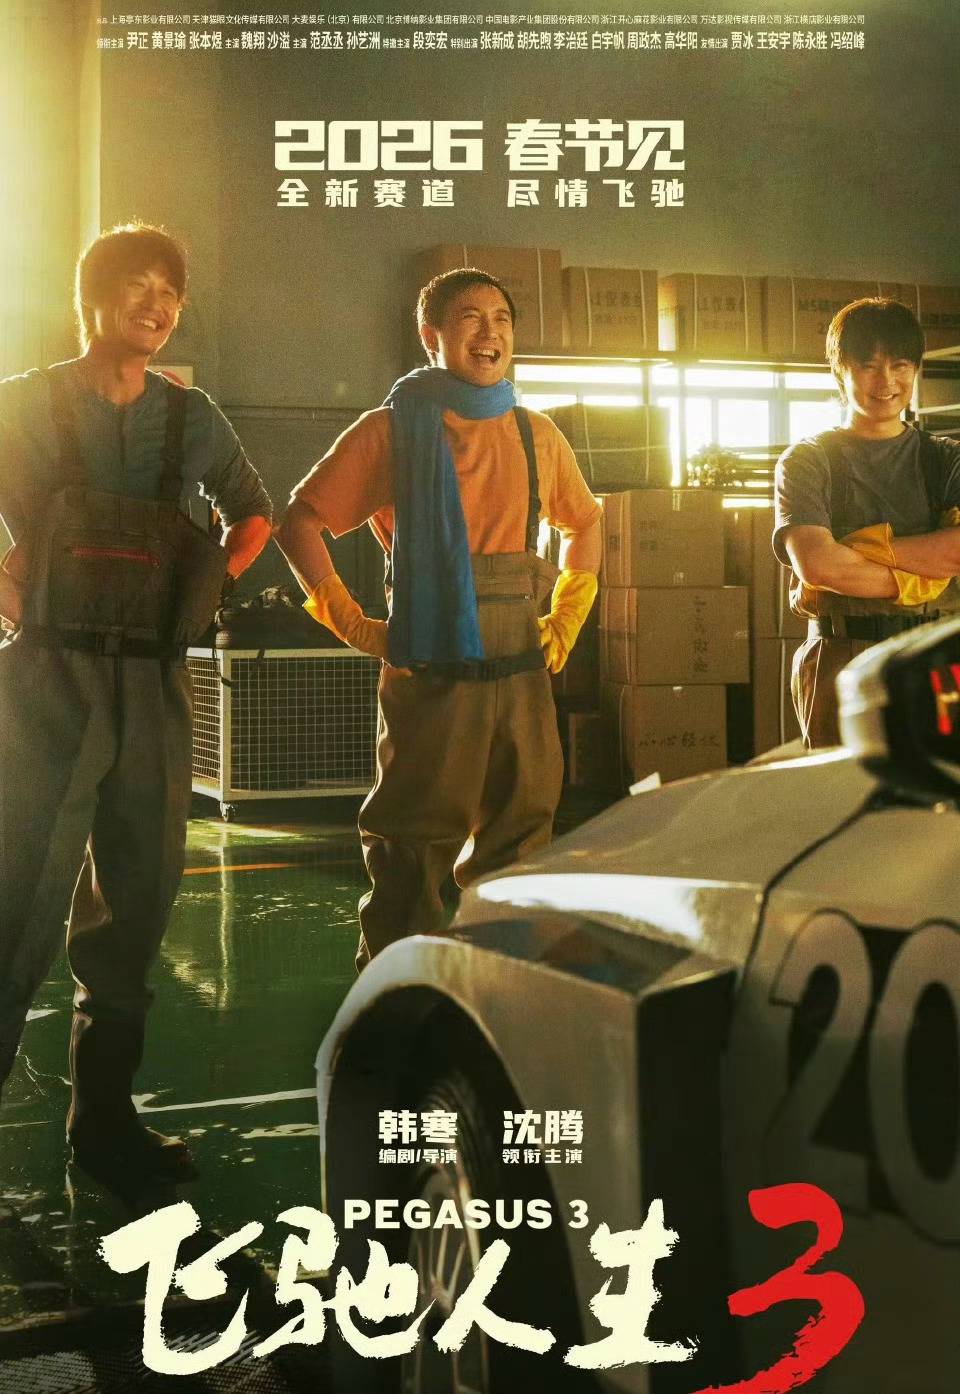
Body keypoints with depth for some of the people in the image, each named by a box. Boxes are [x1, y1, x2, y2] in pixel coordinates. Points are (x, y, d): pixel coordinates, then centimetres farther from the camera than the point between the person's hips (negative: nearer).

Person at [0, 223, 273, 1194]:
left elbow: (253, 513, 24)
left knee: (136, 901, 8)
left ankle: (103, 1116, 20)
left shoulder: (192, 419, 10)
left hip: (153, 684, 4)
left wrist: (209, 588, 12)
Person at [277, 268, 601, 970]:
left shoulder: (536, 434, 13)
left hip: (521, 668, 5)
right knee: (413, 839, -1)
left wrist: (566, 620, 18)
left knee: (518, 834, 8)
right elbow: (301, 521, 0)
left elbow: (584, 522, 29)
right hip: (431, 668, -4)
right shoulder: (394, 427, 0)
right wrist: (350, 622, -6)